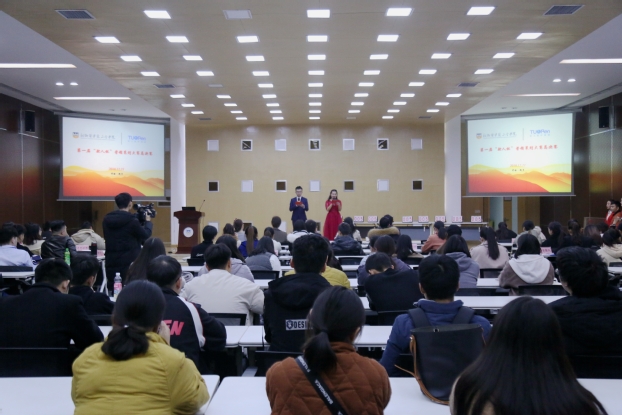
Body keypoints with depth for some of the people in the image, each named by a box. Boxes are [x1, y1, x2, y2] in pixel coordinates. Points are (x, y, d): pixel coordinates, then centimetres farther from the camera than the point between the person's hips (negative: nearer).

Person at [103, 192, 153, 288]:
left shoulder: (106, 220, 3)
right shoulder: (132, 220, -13)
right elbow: (145, 235, -3)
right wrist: (148, 222, 17)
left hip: (111, 262, 5)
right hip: (129, 263, -5)